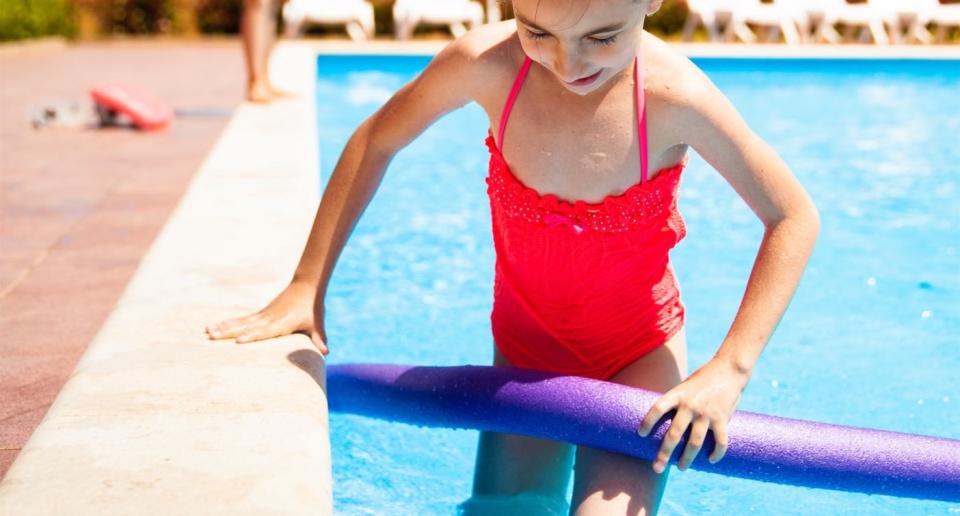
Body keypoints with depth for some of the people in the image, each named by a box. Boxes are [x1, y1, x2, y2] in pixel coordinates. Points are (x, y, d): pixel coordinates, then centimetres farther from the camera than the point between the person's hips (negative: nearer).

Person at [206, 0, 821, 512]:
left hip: (640, 353, -2)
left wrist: (729, 369, -22)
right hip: (524, 348, 2)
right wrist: (307, 287, -4)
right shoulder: (487, 64, -23)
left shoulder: (674, 96, -27)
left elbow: (795, 218, -16)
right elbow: (375, 143, -6)